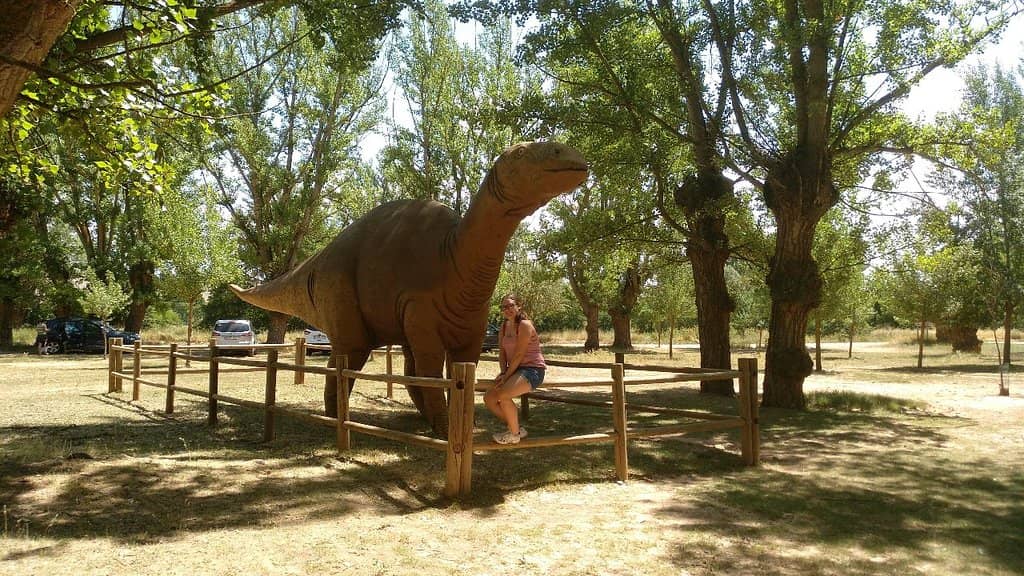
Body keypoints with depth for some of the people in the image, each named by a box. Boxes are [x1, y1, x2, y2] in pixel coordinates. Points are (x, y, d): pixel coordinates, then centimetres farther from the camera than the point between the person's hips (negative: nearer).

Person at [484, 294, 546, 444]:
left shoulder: (524, 325, -14)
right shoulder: (504, 326, 11)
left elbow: (518, 355, -19)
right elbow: (502, 352, 9)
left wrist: (506, 376, -19)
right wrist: (503, 373, -7)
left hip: (532, 370, -9)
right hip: (515, 370, 9)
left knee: (503, 395, -30)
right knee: (489, 398, 0)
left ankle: (514, 434, -10)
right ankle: (516, 427, 14)